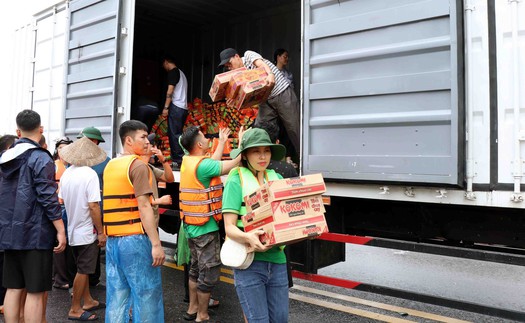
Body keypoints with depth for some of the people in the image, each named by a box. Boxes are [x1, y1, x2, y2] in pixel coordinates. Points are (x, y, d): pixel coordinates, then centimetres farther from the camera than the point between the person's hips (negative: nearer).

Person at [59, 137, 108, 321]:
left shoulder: (66, 173, 2)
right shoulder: (90, 174, -18)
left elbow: (61, 201, 11)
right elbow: (93, 206, -21)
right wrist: (101, 232, -15)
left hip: (72, 229, 7)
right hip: (86, 231, -7)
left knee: (83, 269, 19)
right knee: (83, 271, 5)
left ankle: (88, 301, 31)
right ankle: (75, 310, 14)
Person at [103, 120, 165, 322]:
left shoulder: (110, 166, 14)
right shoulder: (138, 165, -10)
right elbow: (144, 207, -17)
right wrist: (156, 243, -18)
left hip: (112, 239, 8)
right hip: (135, 238, -8)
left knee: (116, 297, 12)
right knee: (146, 296, 2)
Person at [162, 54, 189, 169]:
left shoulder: (172, 72, -3)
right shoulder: (181, 73, 24)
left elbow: (170, 91, -12)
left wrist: (166, 107, -11)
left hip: (176, 107, -9)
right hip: (183, 108, 9)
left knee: (174, 134, -9)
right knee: (175, 134, 9)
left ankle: (179, 161, -12)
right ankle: (177, 160, 9)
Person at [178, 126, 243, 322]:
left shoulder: (188, 161, 4)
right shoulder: (202, 165, -21)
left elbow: (213, 163, 19)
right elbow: (233, 164, -17)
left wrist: (222, 141, 28)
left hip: (192, 225, 9)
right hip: (205, 227, -9)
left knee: (196, 268, 20)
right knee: (209, 273, 2)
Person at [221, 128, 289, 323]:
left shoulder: (277, 179, 9)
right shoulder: (236, 181, -5)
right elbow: (229, 227, -10)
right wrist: (248, 237, -29)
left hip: (276, 258, 5)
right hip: (248, 261, -4)